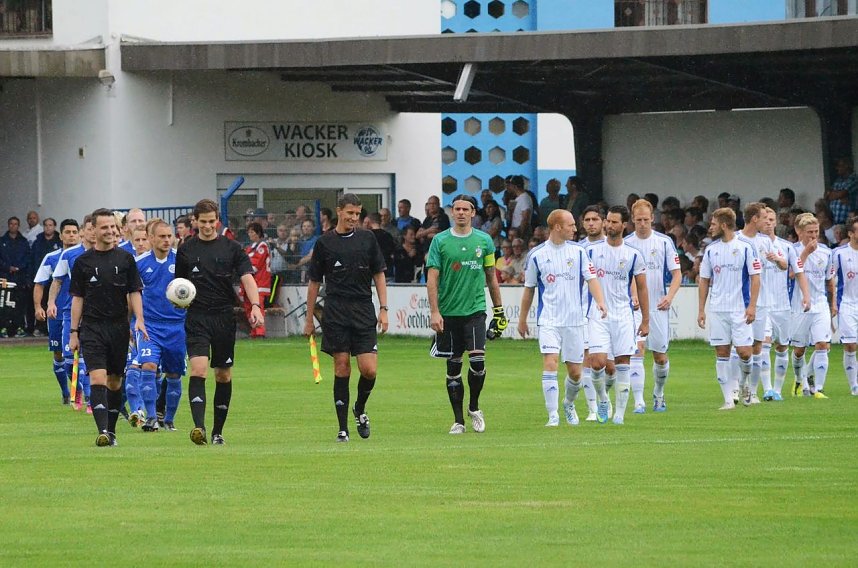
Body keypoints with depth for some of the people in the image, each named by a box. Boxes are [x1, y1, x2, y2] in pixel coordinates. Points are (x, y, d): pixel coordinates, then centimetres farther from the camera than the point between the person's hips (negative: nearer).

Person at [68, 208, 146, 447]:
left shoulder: (126, 259, 6)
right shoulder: (83, 261, 4)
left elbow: (134, 292, 6)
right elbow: (77, 298, 7)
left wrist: (139, 319, -9)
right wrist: (74, 332, 3)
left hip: (119, 327, 2)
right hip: (92, 327, -2)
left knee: (115, 381, 8)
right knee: (98, 378, -14)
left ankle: (111, 430, 19)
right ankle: (102, 431, -21)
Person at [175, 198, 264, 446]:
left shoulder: (231, 248, 2)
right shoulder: (186, 250, 6)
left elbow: (247, 277, -7)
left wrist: (255, 306, -23)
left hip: (224, 317, 1)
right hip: (197, 318, -1)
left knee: (224, 375, 7)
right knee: (198, 369, -18)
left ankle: (218, 431, 18)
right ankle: (199, 426, -27)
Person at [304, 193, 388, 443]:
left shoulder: (367, 239, 7)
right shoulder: (324, 243, 4)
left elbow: (379, 274, 12)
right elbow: (314, 282, 9)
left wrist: (383, 309, 3)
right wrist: (309, 319, 8)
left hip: (364, 310, 1)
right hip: (335, 312, -1)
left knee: (369, 370, -8)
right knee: (342, 368, -3)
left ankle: (360, 409, 21)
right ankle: (343, 428, 3)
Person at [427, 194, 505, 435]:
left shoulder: (484, 241, 6)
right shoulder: (440, 241, 0)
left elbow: (491, 277, 14)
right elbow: (432, 278, -2)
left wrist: (499, 311, 14)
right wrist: (434, 312, -11)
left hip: (475, 309, 0)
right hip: (449, 313, 0)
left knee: (477, 360, -14)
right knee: (454, 367, 3)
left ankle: (474, 406, 10)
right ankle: (458, 420, 11)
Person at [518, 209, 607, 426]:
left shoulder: (578, 251, 4)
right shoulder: (537, 255, 1)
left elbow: (591, 278, 0)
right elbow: (529, 288, 11)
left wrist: (600, 301, -19)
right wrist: (522, 319, 16)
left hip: (574, 320, 2)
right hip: (548, 320, -2)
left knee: (575, 372, 7)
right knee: (550, 363, -17)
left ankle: (569, 404, 36)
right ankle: (553, 415, -15)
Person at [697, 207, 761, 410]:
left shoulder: (745, 248, -3)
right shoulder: (711, 250, 9)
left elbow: (755, 278, -3)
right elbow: (704, 281, 12)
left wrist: (752, 306, -12)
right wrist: (701, 310, 7)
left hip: (740, 309, -4)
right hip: (717, 310, 4)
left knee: (744, 352, -8)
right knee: (721, 353, 1)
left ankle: (744, 382, 22)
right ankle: (728, 399, 4)